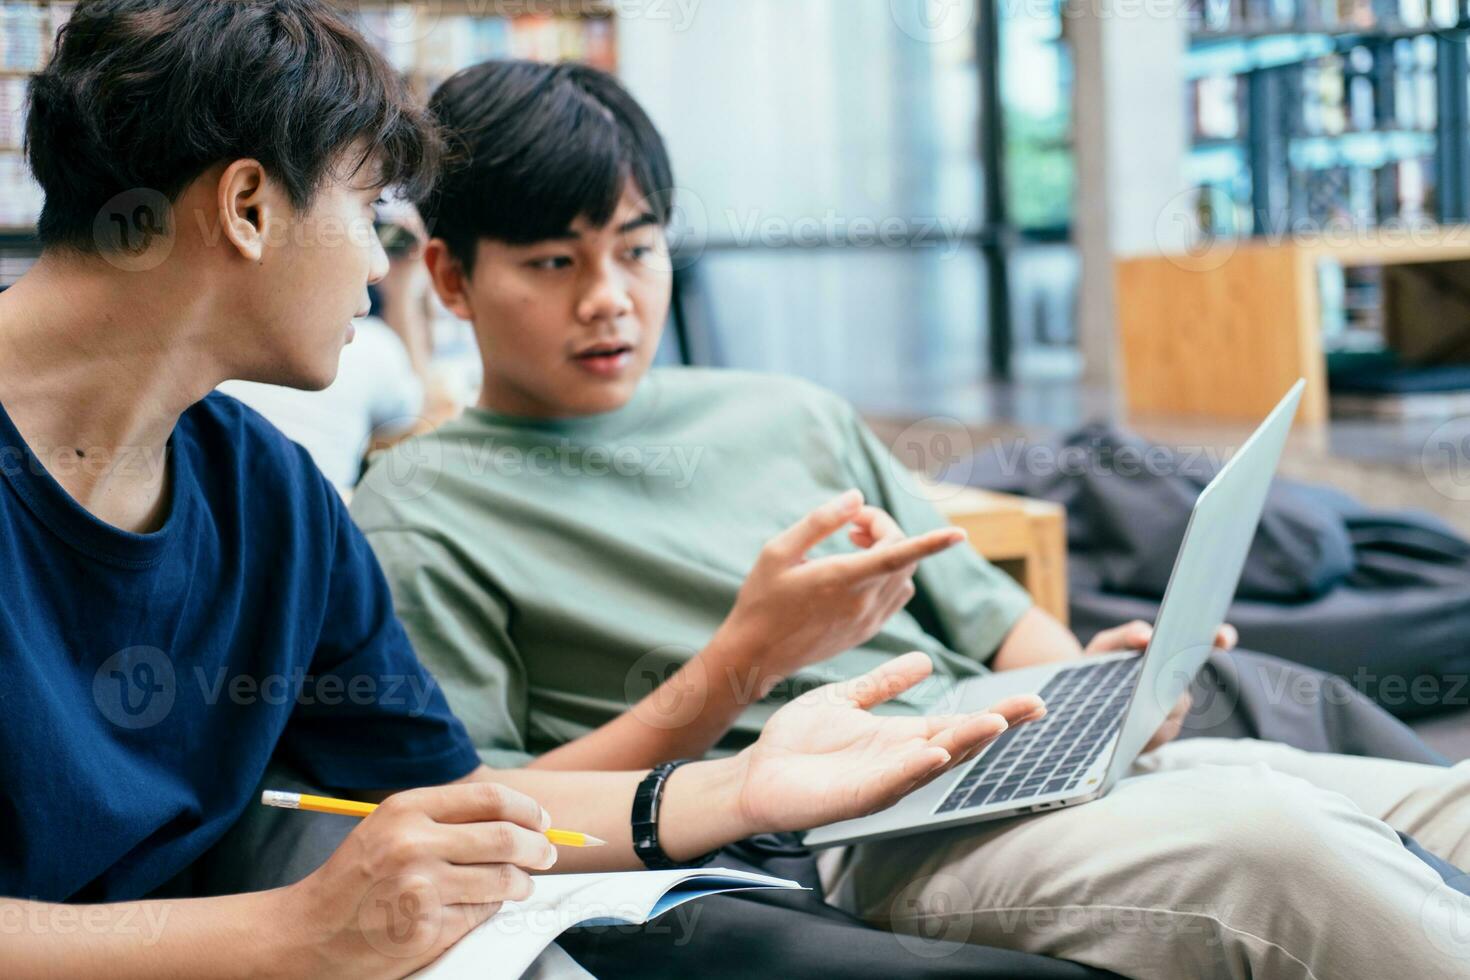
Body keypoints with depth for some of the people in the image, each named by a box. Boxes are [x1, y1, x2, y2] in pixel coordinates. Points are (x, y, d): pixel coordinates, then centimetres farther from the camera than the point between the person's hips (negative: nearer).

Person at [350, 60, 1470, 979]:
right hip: (836, 850, -6)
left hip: (1020, 764, 7)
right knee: (1272, 841, -32)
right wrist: (739, 666, -12)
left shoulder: (789, 416, 22)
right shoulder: (416, 515, 5)